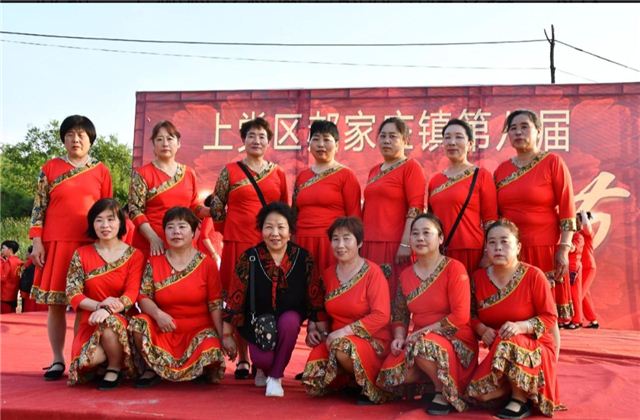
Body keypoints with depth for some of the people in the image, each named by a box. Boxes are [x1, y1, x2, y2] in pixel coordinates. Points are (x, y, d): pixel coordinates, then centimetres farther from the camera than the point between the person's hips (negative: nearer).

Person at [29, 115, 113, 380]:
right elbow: (38, 208, 6)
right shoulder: (50, 168, 9)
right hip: (56, 244, 1)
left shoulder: (101, 171, 9)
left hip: (91, 245, 0)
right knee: (55, 303, 2)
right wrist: (37, 243, -2)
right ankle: (57, 361, 11)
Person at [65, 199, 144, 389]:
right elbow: (72, 293, -3)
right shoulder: (82, 254, 6)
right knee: (87, 359, -30)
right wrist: (99, 305, -23)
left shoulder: (134, 256, 1)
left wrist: (107, 310, -31)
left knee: (109, 323, -38)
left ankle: (115, 368, -8)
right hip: (90, 321, 2)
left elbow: (132, 293, -11)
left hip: (122, 319, -1)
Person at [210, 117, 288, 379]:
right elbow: (216, 207, 9)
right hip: (238, 244, -1)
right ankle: (243, 360, 11)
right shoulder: (230, 171, 7)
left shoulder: (278, 173, 12)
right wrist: (228, 231, 5)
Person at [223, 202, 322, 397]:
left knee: (290, 321, -33)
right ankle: (263, 368, 19)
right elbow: (234, 299, -6)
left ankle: (275, 376, -9)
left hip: (289, 317, 1)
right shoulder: (249, 258, -11)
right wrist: (227, 335, -2)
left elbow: (315, 298, 0)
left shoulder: (303, 258, -9)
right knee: (263, 359, -25)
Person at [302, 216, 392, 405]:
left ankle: (369, 384, -8)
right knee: (313, 386, -17)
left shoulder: (372, 272, -10)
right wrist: (313, 329, -2)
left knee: (343, 347, -38)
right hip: (336, 340, 6)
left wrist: (344, 331, -24)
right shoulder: (328, 274, 8)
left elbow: (381, 316, -19)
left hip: (371, 342, -5)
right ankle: (346, 380, 16)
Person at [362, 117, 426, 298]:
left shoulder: (411, 166, -3)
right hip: (370, 245, 6)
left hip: (395, 246, -6)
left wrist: (406, 244, -19)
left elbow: (416, 209, -12)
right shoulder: (374, 171, 18)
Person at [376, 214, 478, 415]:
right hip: (420, 341, 6)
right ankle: (438, 375, 6)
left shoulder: (454, 268, -10)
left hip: (456, 342, -5)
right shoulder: (406, 275, 7)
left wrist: (424, 332, -19)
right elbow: (399, 316, 11)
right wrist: (399, 337, -10)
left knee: (424, 347, -38)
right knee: (389, 374, -20)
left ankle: (446, 392, -9)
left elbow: (460, 317, -17)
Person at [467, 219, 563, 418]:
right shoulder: (479, 277, -2)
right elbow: (473, 315, 8)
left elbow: (549, 317, -12)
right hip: (498, 351, 4)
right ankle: (524, 385, 10)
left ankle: (521, 399, -12)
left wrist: (521, 326, -29)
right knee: (480, 393, -20)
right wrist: (483, 330, -15)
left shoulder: (534, 275, -14)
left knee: (509, 345, -40)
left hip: (537, 348, -4)